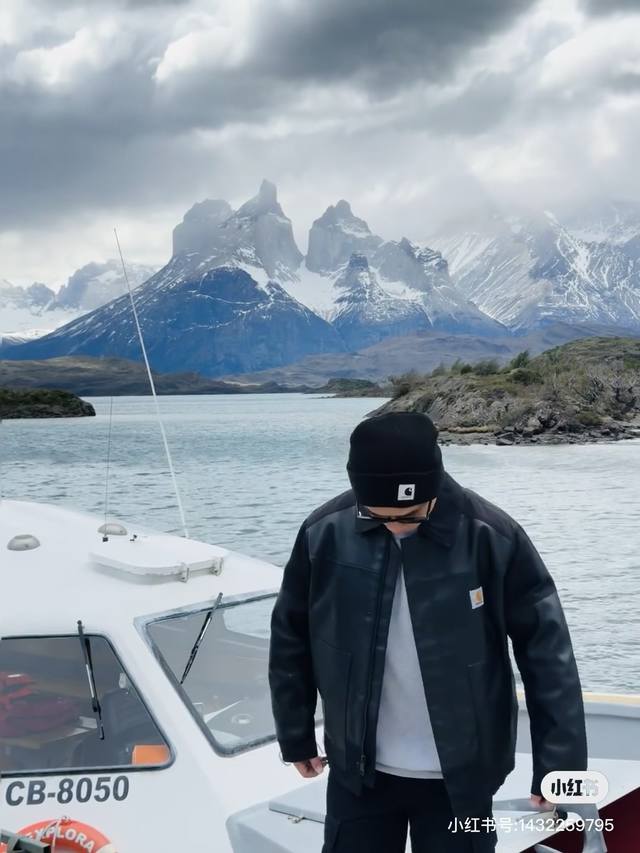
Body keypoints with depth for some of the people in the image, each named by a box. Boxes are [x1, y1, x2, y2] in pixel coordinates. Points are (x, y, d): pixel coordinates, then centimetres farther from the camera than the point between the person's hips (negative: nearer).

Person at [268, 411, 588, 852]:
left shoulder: (492, 536, -17)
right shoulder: (324, 533, -12)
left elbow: (546, 652, -10)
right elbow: (291, 641, 2)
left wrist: (559, 764, -9)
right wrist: (296, 737, 9)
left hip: (460, 777, -1)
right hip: (357, 771, 2)